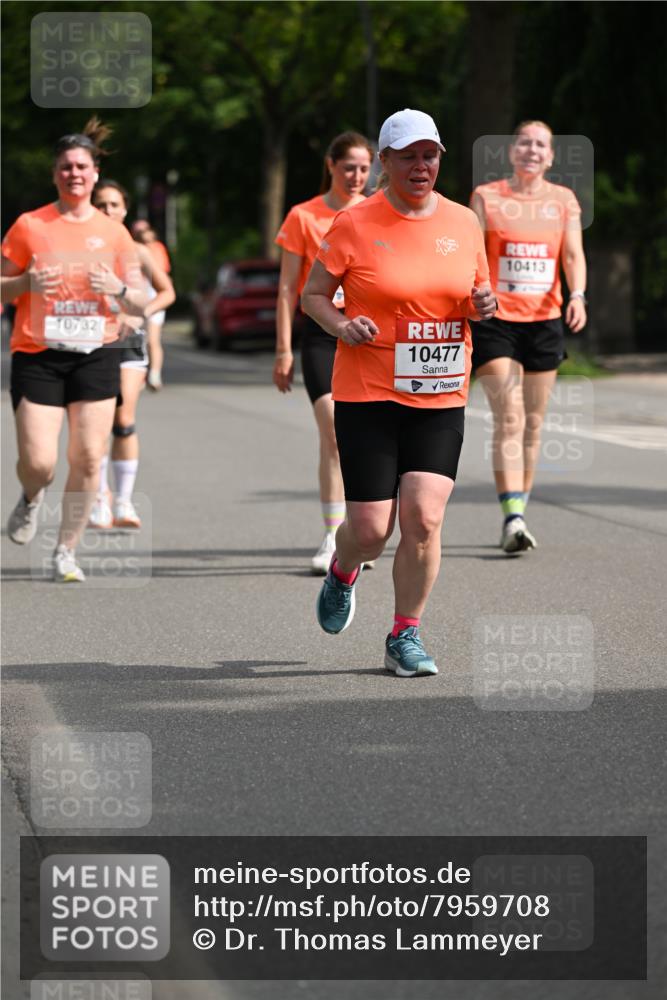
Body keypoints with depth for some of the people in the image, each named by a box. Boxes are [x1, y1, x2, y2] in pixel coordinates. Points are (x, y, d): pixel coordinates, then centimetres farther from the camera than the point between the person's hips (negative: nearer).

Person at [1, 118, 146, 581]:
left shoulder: (113, 232, 6)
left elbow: (141, 303, 9)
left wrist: (118, 289, -12)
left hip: (96, 356, 2)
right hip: (38, 357, -2)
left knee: (88, 458, -5)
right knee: (39, 463, -10)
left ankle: (67, 551, 11)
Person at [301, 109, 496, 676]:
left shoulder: (463, 223, 7)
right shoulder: (354, 225, -4)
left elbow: (477, 291, 20)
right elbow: (313, 294, 3)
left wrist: (482, 304, -3)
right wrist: (341, 326, -16)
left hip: (441, 399, 3)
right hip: (367, 396, -3)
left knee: (423, 518, -10)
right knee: (370, 530, -4)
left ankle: (405, 636, 6)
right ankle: (343, 572, 33)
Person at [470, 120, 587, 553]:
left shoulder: (563, 200, 8)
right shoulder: (486, 197, 2)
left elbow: (574, 254, -1)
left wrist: (577, 296, -19)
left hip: (545, 320, 3)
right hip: (496, 319, -3)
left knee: (533, 422, 9)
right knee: (509, 418, -15)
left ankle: (518, 515, 20)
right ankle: (513, 519, -21)